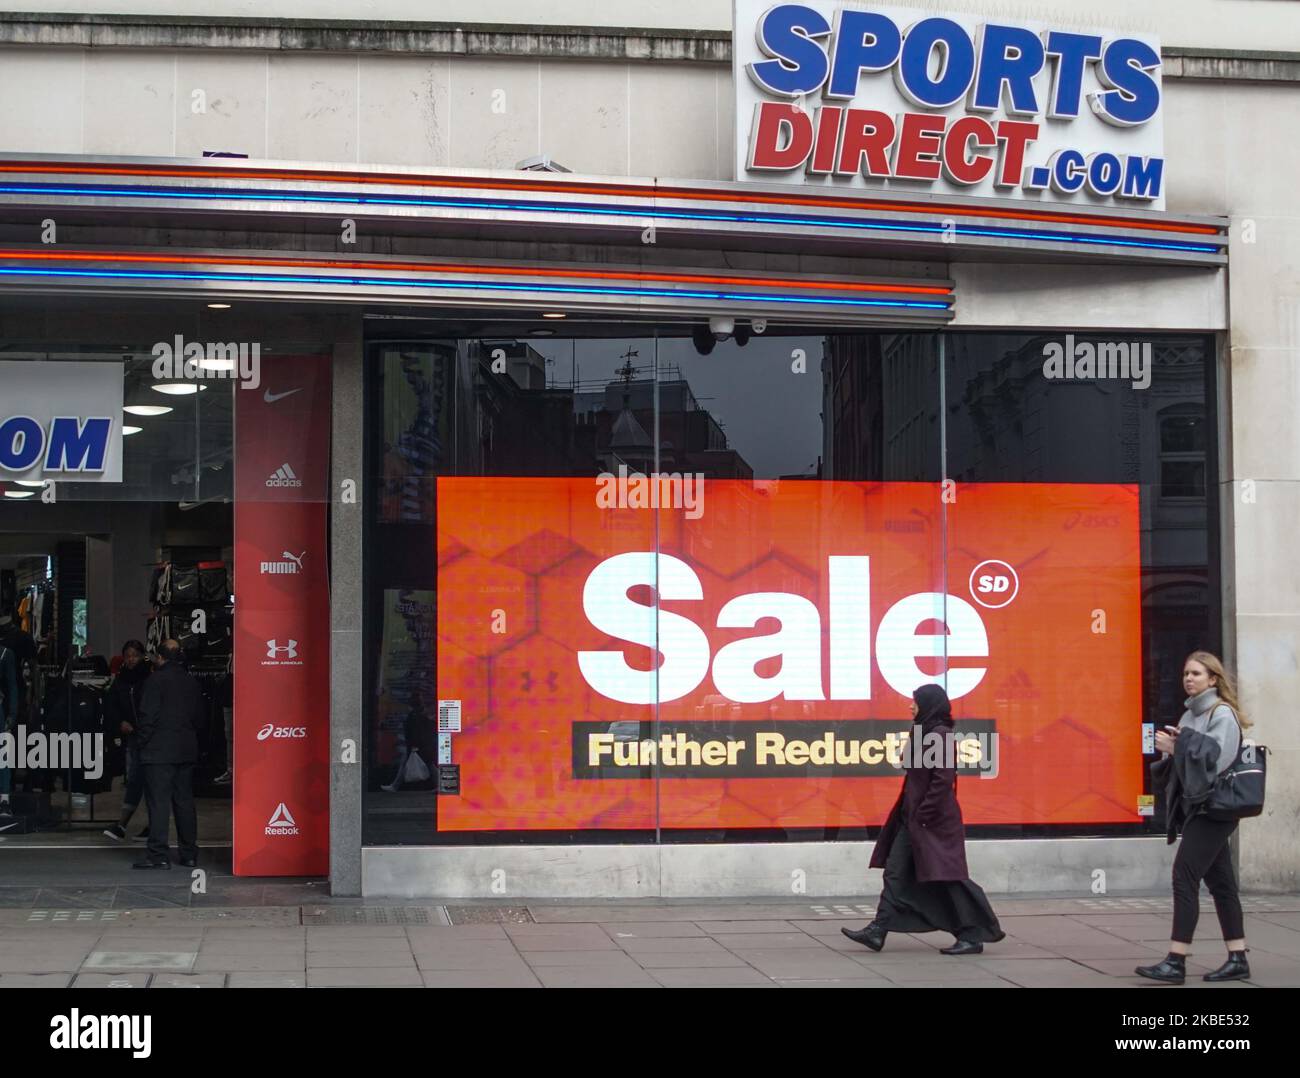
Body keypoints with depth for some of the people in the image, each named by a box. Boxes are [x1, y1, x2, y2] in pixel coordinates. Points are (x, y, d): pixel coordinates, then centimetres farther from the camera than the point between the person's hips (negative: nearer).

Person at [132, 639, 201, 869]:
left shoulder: (156, 680, -9)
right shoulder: (191, 682, 11)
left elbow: (148, 715, -13)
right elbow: (197, 715, 13)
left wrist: (143, 740, -2)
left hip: (159, 750, -6)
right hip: (187, 751, 6)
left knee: (159, 801, -6)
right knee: (185, 801, 11)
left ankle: (159, 854, -10)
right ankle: (189, 854, 13)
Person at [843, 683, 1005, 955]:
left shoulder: (940, 736, -16)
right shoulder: (925, 733, 13)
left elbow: (943, 778, -22)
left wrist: (924, 814, -21)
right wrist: (911, 813, 18)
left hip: (934, 820, -10)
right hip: (913, 818, 10)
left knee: (947, 877, -4)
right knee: (895, 872, 7)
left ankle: (973, 936, 4)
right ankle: (877, 932, 8)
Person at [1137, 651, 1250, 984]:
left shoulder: (1223, 714, -9)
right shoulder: (1191, 715, 16)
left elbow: (1218, 758, -19)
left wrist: (1178, 747, -17)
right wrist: (1171, 749, -4)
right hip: (1195, 805, 9)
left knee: (1185, 876, -14)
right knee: (1220, 882, 9)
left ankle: (1176, 963, -15)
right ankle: (1237, 960, 13)